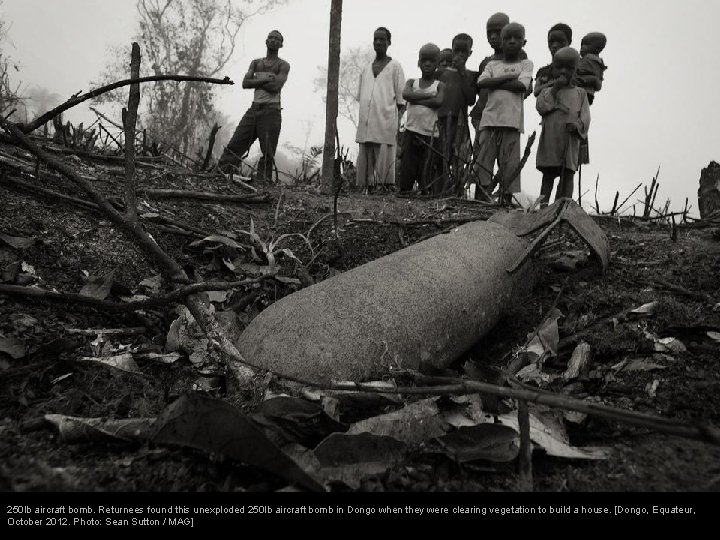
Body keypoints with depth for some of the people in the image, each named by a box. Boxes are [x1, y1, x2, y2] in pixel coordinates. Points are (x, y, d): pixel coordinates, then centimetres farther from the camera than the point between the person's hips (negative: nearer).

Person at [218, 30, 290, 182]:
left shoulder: (283, 65, 6)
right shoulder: (256, 63, 20)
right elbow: (245, 83, 6)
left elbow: (276, 86, -11)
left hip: (271, 111, -4)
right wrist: (265, 79, -6)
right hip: (254, 108, 4)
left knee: (268, 152, -9)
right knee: (234, 144, -5)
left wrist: (256, 81, -1)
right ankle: (220, 173, -6)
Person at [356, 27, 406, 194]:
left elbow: (401, 98, 3)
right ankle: (367, 188, 5)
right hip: (365, 122, 5)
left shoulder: (394, 66, 8)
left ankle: (388, 187, -9)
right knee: (365, 157, 1)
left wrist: (399, 120, -7)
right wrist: (362, 118, 12)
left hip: (386, 120, -5)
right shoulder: (366, 69, 22)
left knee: (385, 156, -11)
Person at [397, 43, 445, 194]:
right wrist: (428, 95, -8)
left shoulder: (440, 85, 8)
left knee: (428, 172, -4)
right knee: (406, 168, -3)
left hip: (430, 134, -1)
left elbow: (438, 101, -11)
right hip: (411, 131, 2)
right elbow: (405, 94, -7)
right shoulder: (412, 82, 14)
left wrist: (416, 100, -7)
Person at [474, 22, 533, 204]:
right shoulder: (492, 64, 19)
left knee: (509, 162, -4)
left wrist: (495, 83, -1)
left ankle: (506, 199, -1)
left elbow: (522, 85, -5)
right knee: (484, 159, -5)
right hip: (489, 118, 2)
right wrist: (507, 77, -5)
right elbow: (481, 82, 0)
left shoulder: (526, 64, 14)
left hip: (512, 120, -2)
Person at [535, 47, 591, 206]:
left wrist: (577, 124, -15)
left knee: (568, 174, -3)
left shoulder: (580, 93, 15)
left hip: (571, 140, 0)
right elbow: (541, 107, -5)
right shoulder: (547, 91, 14)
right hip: (550, 138, 0)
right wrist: (554, 89, -9)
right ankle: (543, 202, 3)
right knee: (548, 173, 2)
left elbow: (585, 115, 6)